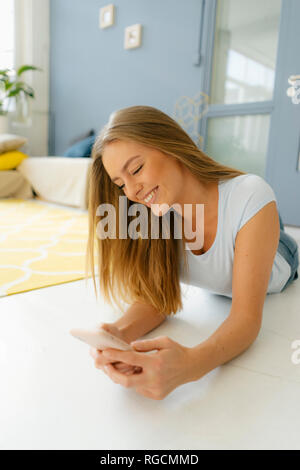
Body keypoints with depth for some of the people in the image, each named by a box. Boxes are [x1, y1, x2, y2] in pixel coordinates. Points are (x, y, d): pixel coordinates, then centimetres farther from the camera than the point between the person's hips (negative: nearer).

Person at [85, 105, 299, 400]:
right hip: (215, 298, 3)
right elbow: (155, 297, -27)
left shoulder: (250, 197, -39)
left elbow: (246, 318, -41)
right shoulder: (152, 212, -27)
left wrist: (191, 364, -59)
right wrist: (122, 332, -47)